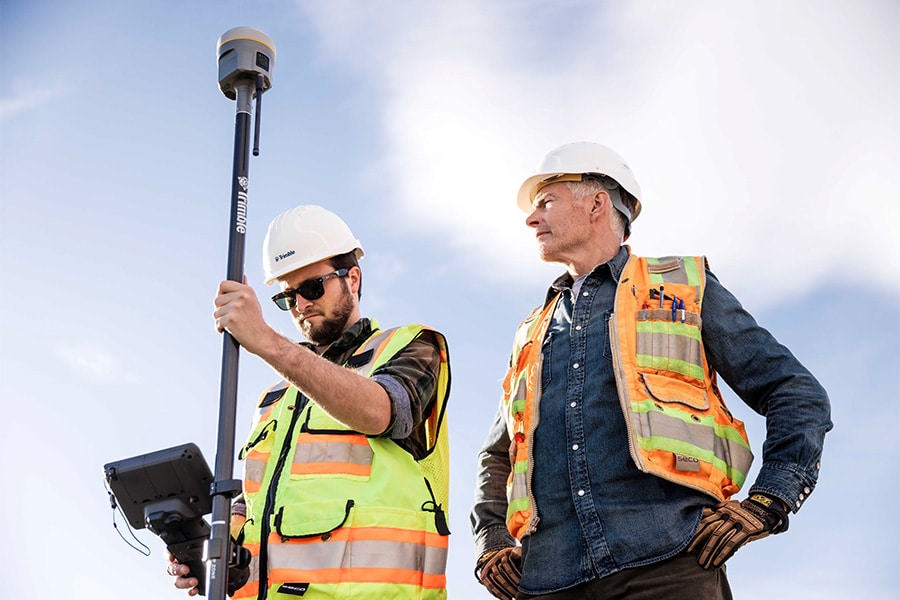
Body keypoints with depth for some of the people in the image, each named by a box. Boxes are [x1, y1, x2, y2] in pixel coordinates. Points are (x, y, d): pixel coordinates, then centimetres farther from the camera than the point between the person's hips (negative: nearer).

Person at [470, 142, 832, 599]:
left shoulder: (684, 286, 14)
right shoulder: (531, 336, 26)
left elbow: (799, 396, 10)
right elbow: (496, 458, 32)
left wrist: (765, 503, -4)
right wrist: (490, 543, 13)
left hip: (667, 562, -4)